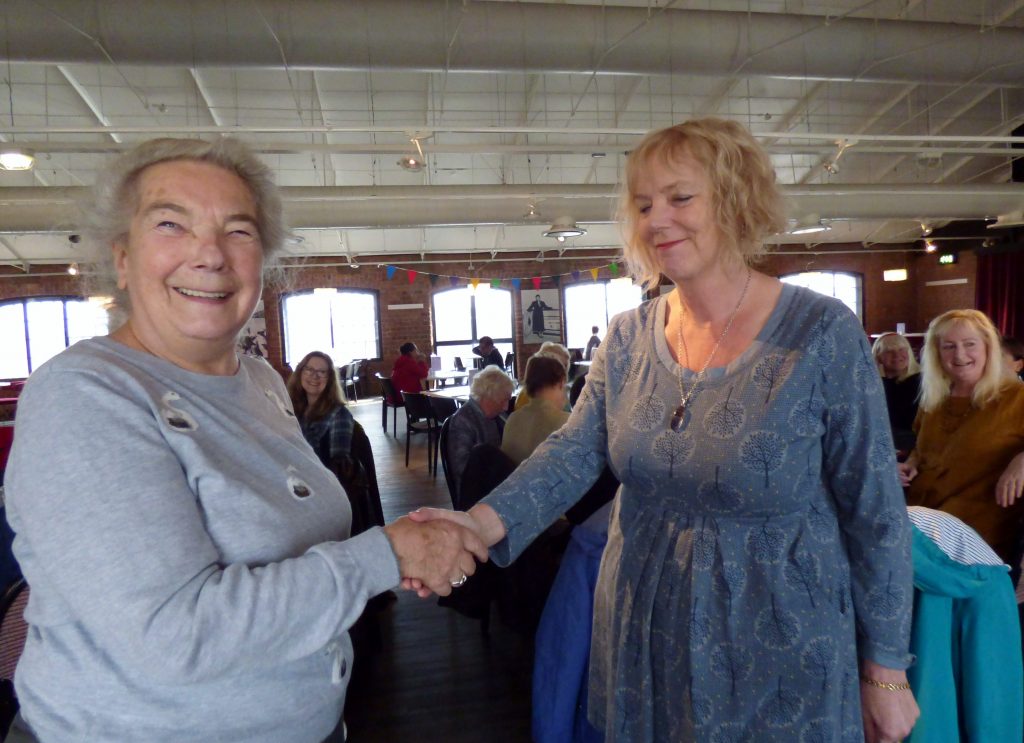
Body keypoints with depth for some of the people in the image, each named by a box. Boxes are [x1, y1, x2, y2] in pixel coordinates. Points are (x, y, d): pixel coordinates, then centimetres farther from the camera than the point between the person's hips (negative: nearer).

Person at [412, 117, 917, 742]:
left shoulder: (822, 333, -15)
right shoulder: (630, 337, -2)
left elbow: (875, 513, -10)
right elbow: (577, 451, -8)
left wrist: (886, 670, -6)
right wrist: (485, 523, -26)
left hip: (777, 651, -3)